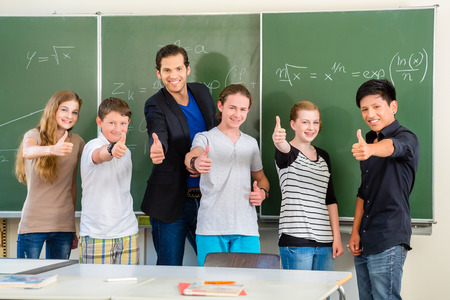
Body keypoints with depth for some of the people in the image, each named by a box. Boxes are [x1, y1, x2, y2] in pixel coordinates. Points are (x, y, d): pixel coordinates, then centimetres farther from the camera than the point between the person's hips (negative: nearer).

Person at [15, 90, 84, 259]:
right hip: (33, 224, -4)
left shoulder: (77, 142, 10)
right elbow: (27, 152, -27)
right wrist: (52, 149, -48)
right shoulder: (35, 135, -2)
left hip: (64, 226, 4)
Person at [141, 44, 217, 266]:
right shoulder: (155, 105, -9)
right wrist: (157, 149, -52)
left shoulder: (202, 92, 7)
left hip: (205, 198, 5)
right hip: (170, 202, -4)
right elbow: (158, 133, -28)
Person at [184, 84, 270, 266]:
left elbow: (260, 177, 29)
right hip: (211, 229, -3)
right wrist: (195, 162, -43)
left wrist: (263, 192, 6)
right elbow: (191, 156, -18)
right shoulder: (205, 138, 4)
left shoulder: (251, 143, 18)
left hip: (246, 230, 4)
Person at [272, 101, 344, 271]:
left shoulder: (323, 156, 17)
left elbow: (330, 199, 17)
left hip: (324, 241, 6)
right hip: (296, 240, -6)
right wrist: (279, 141, -52)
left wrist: (337, 237, 11)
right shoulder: (286, 152, -1)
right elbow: (284, 151, -28)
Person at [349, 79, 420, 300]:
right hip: (365, 242, 8)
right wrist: (355, 231, 11)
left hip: (389, 242, -8)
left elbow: (391, 147, -32)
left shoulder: (406, 138, -7)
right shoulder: (370, 141, 18)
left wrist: (369, 149, -54)